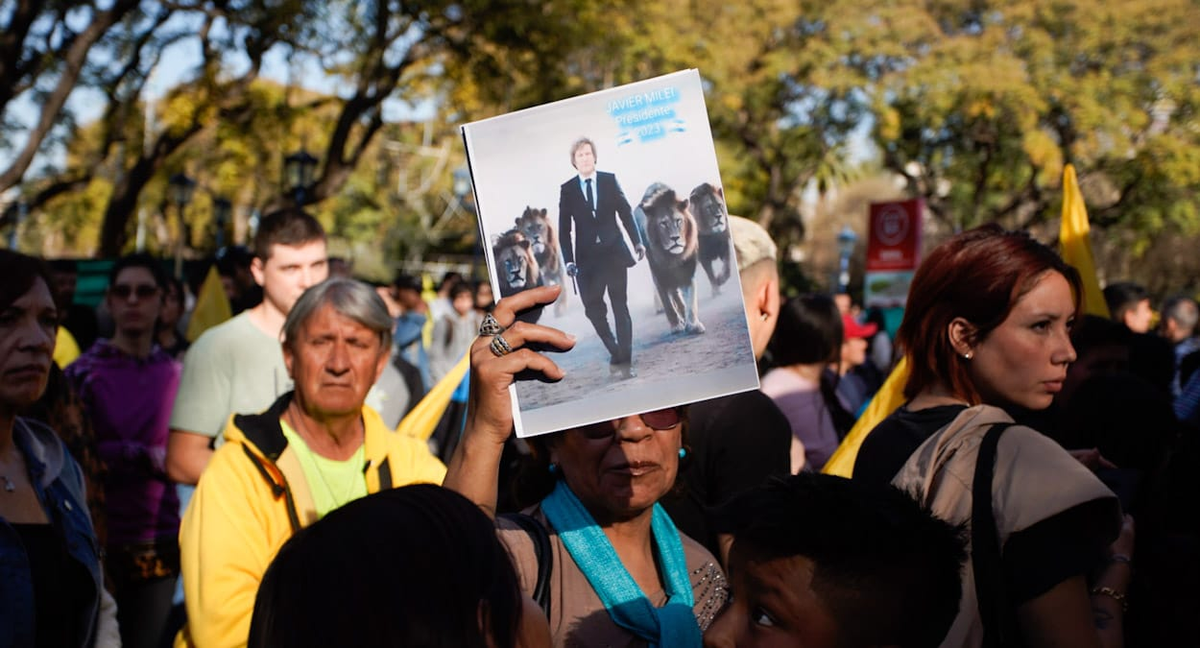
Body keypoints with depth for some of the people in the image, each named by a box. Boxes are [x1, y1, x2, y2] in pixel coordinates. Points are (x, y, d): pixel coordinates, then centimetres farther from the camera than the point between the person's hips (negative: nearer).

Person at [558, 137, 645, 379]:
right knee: (593, 309, -2)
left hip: (614, 252, 0)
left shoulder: (610, 180, 4)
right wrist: (569, 260, -7)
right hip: (587, 258, 0)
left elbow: (625, 212, 6)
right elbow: (564, 229, 1)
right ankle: (616, 352, 19)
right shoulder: (567, 189, 2)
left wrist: (637, 242, -4)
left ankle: (625, 362, 3)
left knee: (620, 307, 0)